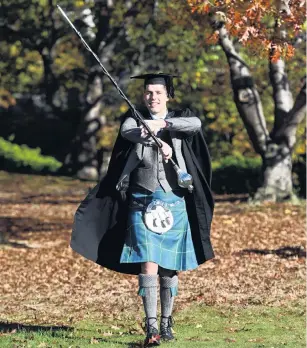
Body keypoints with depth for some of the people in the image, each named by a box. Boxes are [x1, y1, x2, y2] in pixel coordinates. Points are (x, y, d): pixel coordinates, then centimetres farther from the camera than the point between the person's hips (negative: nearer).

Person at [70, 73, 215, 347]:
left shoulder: (180, 118, 8)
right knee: (148, 264, -13)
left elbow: (195, 124, -15)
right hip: (142, 201, -1)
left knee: (170, 266, 8)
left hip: (174, 201, 2)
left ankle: (167, 321, 21)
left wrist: (162, 124, -25)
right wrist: (158, 142, -31)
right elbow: (128, 132, -17)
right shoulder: (135, 118, 6)